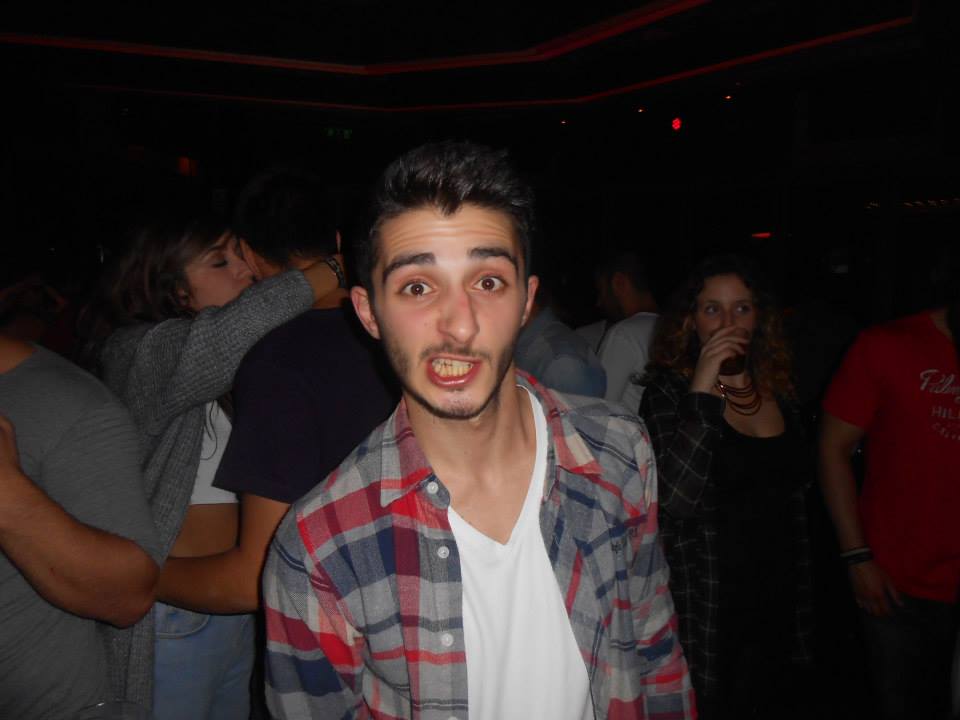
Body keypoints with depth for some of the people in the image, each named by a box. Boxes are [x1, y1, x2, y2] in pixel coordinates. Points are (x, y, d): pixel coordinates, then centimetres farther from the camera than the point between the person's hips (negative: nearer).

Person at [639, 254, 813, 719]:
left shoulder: (777, 391, 5)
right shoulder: (669, 389, -12)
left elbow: (794, 501, 14)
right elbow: (676, 499, -27)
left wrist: (800, 610, 16)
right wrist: (702, 390, -27)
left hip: (776, 606, 6)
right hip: (706, 616, -5)